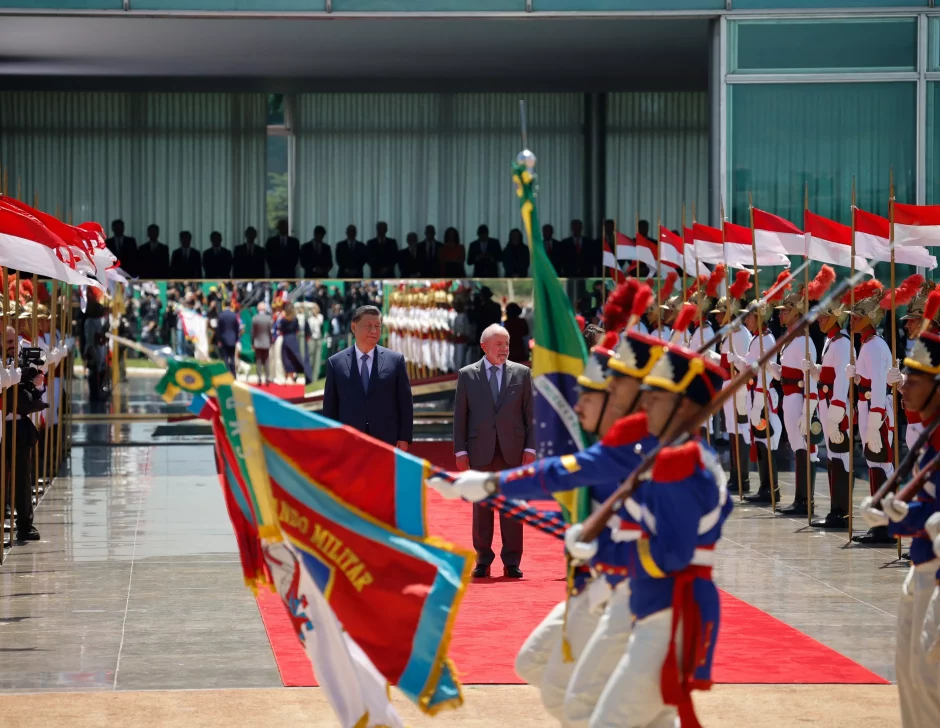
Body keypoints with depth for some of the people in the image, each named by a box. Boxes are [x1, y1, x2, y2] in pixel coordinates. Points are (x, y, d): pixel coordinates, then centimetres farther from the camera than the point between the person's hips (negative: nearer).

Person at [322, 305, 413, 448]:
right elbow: (330, 407, 7)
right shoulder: (335, 362, 6)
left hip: (386, 442, 0)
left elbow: (405, 403, 6)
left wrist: (404, 438, -1)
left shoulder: (395, 360, 6)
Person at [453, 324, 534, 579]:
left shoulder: (521, 373, 6)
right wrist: (460, 450, -2)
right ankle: (483, 561, 11)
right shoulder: (467, 375, 5)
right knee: (481, 507, 4)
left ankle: (512, 562, 7)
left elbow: (529, 413, 5)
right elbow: (460, 416, 4)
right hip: (480, 451, 0)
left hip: (512, 450, 0)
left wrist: (530, 447, -2)